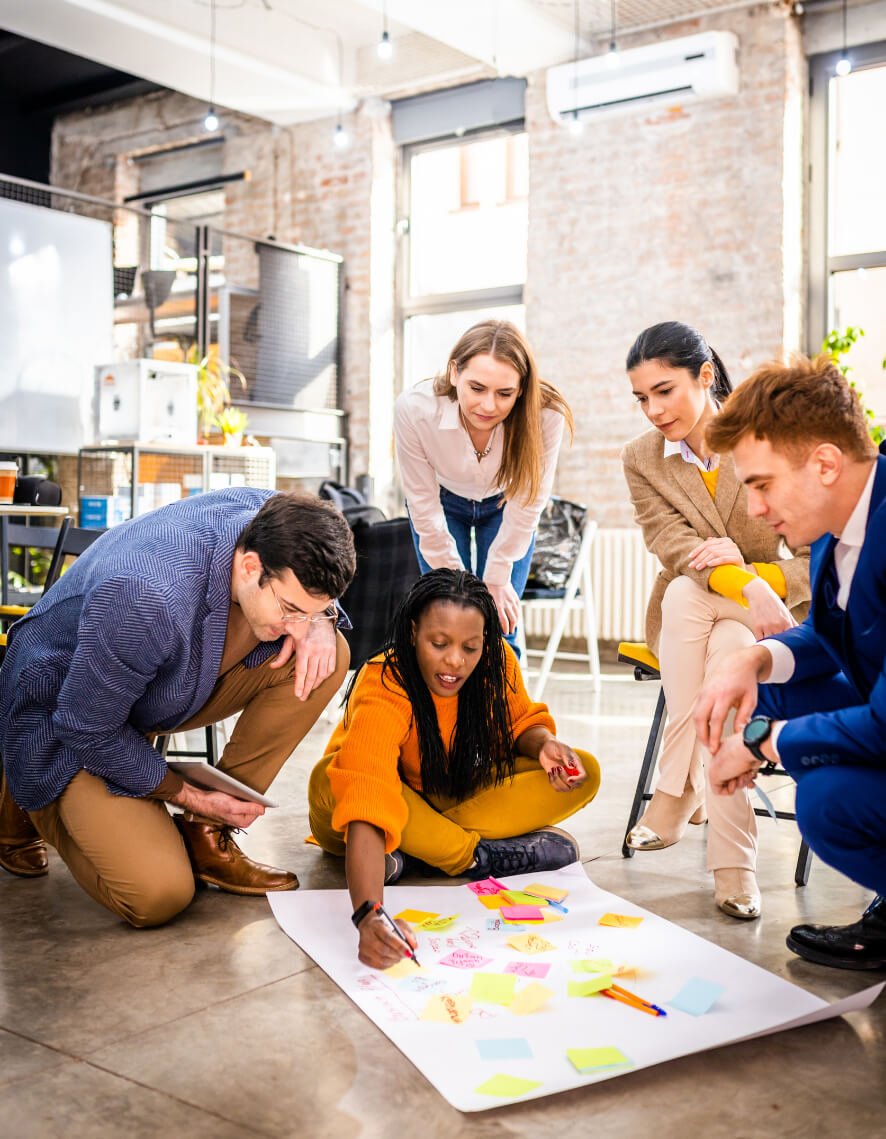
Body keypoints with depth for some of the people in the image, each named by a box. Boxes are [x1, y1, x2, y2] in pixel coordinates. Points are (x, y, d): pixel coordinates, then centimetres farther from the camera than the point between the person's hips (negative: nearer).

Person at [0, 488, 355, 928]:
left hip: (175, 688, 7)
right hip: (65, 714, -7)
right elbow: (89, 729, -27)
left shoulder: (275, 520, -20)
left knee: (329, 655, -16)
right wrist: (188, 796, -17)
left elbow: (310, 593, 4)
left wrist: (318, 620, -21)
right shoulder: (144, 597, -40)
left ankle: (205, 836, -3)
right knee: (159, 896, -23)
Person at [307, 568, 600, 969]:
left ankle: (409, 852, -20)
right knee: (328, 782, -38)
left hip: (459, 795, 4)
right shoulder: (382, 692, -34)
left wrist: (544, 744, -25)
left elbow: (520, 722, 1)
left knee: (583, 774, -16)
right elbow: (367, 797, -47)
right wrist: (368, 916, -61)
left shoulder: (497, 660, -18)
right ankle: (477, 856, -23)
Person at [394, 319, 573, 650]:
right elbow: (425, 509, -22)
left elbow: (526, 507, -21)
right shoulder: (414, 410, -35)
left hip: (503, 506, 0)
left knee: (500, 625, -6)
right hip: (443, 502, 0)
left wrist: (497, 578, -12)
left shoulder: (545, 415, -36)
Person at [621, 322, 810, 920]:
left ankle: (678, 790, -29)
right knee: (704, 622, -34)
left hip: (769, 622, -2)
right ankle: (733, 855, -32)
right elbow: (672, 546, -14)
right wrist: (742, 585, -33)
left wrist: (761, 576, -27)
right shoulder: (642, 459, 2)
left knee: (684, 595, -34)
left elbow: (820, 558, -6)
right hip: (683, 625, 2)